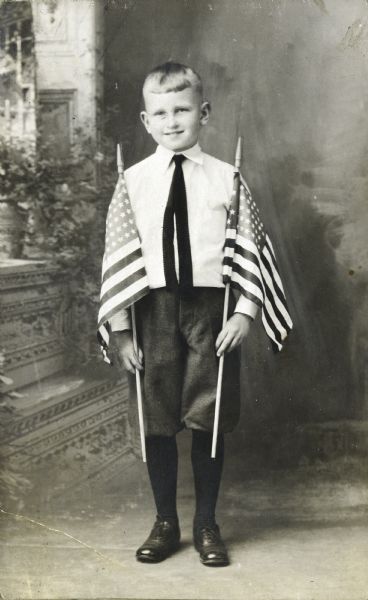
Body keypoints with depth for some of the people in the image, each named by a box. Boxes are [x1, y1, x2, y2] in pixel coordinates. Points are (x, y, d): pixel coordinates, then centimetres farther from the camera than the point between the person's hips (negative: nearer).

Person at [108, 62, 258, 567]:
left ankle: (206, 525, 23)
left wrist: (245, 312, -9)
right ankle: (165, 524, 24)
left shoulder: (225, 177, 2)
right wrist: (120, 328, -2)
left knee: (208, 420, 6)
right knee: (158, 421, 7)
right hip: (154, 307, 1)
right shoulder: (134, 180, 3)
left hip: (211, 304, -1)